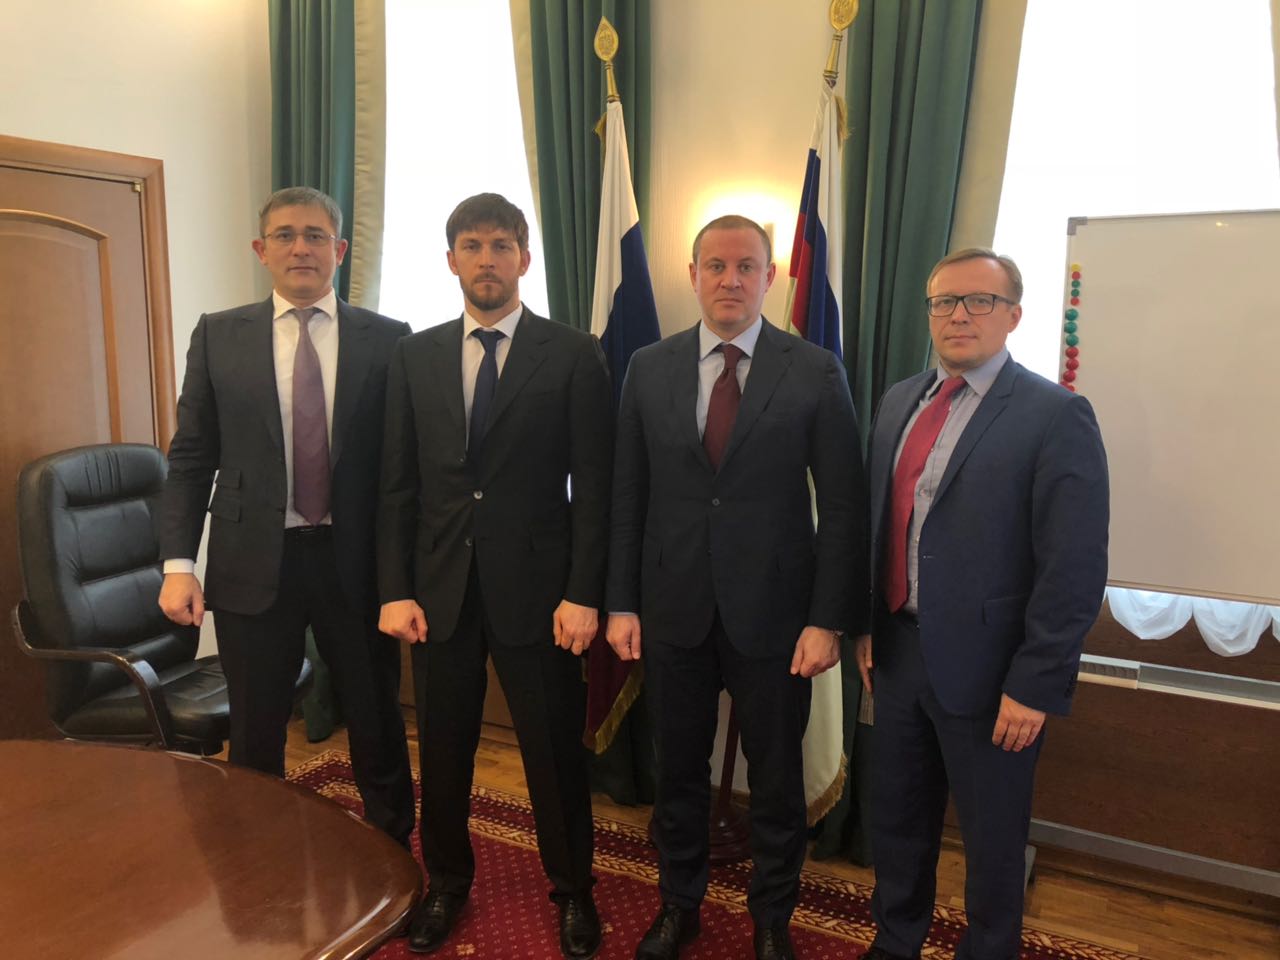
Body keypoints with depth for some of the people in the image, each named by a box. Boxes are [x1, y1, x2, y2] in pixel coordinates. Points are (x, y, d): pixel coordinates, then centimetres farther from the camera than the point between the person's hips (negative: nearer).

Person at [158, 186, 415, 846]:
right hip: (252, 563, 1)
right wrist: (177, 562, -5)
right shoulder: (218, 336, 5)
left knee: (378, 729, 12)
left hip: (354, 561, -1)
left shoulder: (387, 340, 0)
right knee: (254, 737, 14)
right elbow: (190, 457, 4)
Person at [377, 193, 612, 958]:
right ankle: (447, 882, 38)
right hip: (439, 587, 3)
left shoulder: (574, 355, -3)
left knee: (555, 751, 9)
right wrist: (396, 589, 0)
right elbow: (399, 483, 5)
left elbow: (594, 486, -6)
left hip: (535, 588, -3)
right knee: (442, 748, 15)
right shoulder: (416, 356, 7)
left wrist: (583, 595, -10)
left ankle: (573, 890, 32)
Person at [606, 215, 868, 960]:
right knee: (679, 770, 17)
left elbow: (844, 506, -6)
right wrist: (622, 603, 1)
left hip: (772, 613, -2)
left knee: (777, 779, 14)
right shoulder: (650, 368, 2)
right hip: (674, 610, 2)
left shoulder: (816, 372, -6)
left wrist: (829, 619, -9)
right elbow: (628, 497, 3)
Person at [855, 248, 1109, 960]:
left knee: (992, 836, 15)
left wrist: (1035, 686, -17)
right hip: (899, 650, 6)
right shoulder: (900, 401, 7)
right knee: (897, 818, 22)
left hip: (985, 667, -6)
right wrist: (865, 625, 9)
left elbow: (1075, 572, -17)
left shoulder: (1056, 416, -14)